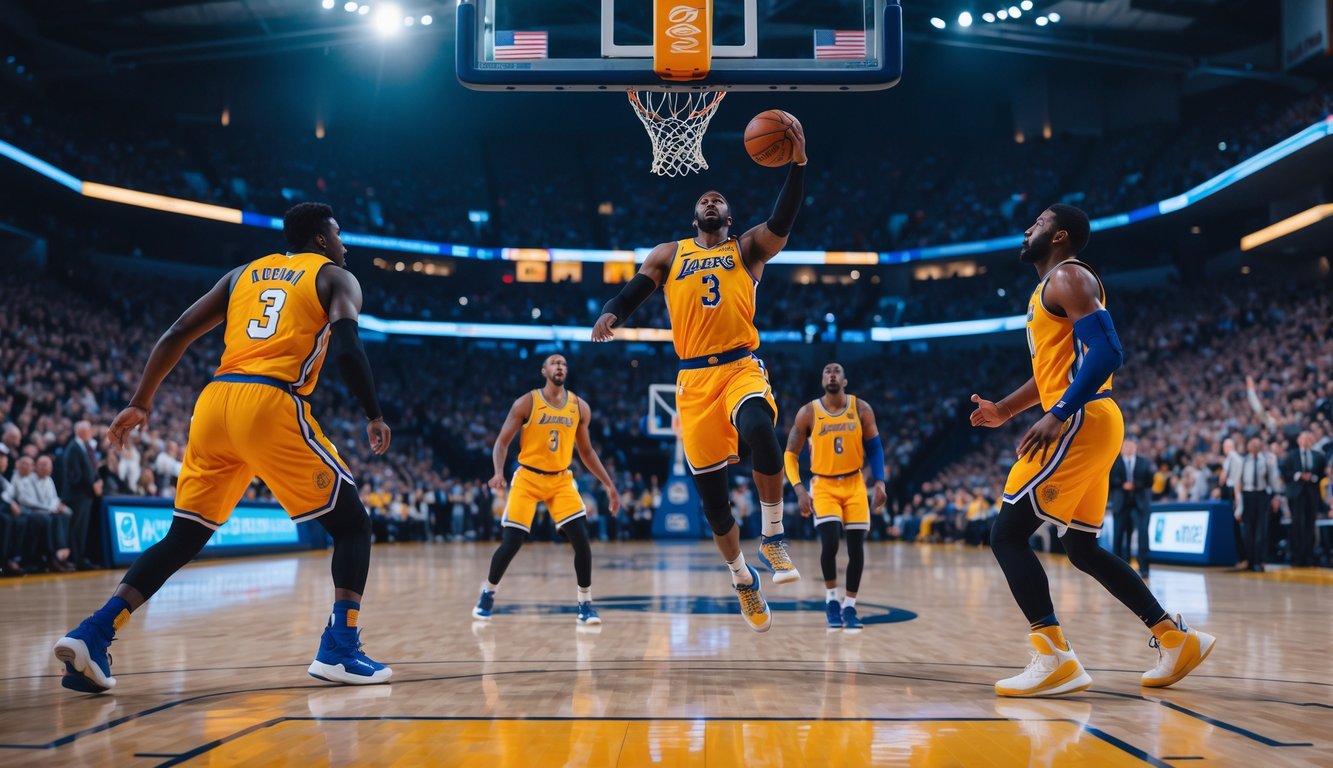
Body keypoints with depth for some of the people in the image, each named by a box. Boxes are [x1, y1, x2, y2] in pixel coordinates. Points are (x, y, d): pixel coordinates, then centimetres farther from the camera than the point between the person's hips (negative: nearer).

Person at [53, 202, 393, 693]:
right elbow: (347, 347, -6)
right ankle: (340, 650, -6)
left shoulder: (244, 274, 27)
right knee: (352, 524, 7)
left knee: (183, 538, 15)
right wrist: (374, 415, 0)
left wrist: (140, 405, 24)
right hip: (272, 405, -5)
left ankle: (93, 634, 1)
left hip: (214, 402, 5)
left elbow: (177, 334, 20)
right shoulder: (336, 278, 13)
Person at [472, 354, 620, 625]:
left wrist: (609, 485, 9)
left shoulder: (580, 407, 3)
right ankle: (488, 593, 20)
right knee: (511, 543, -6)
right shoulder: (526, 403, -7)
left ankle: (585, 604, 1)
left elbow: (586, 452, 13)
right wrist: (499, 473, -24)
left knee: (581, 539, -12)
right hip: (527, 478, -3)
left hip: (561, 480, 3)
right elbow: (502, 442, -6)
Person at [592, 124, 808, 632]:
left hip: (741, 366, -2)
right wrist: (611, 313, -18)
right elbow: (637, 289, 4)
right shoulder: (668, 255, 16)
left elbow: (782, 223, -6)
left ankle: (773, 538, -19)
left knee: (758, 429, -36)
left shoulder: (748, 248, 12)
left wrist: (798, 164, -18)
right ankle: (742, 578, 25)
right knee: (709, 488, 4)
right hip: (695, 378, 2)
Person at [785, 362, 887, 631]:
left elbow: (874, 448, 4)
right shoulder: (808, 413, -7)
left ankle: (849, 606, 15)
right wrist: (799, 490, -15)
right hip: (823, 485, -2)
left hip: (854, 484, 2)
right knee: (830, 543, -18)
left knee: (856, 548, 0)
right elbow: (791, 454, -3)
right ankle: (831, 599, 4)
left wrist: (879, 482, -9)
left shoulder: (862, 409, -3)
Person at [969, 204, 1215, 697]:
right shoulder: (1049, 288, 23)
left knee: (1008, 535, -12)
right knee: (1083, 548, 16)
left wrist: (1057, 415, -27)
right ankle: (1176, 639, 21)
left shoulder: (1068, 278, -8)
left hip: (1081, 423, -10)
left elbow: (1106, 352, -21)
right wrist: (1004, 410, 25)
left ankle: (1055, 659, -14)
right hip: (1084, 426, 10)